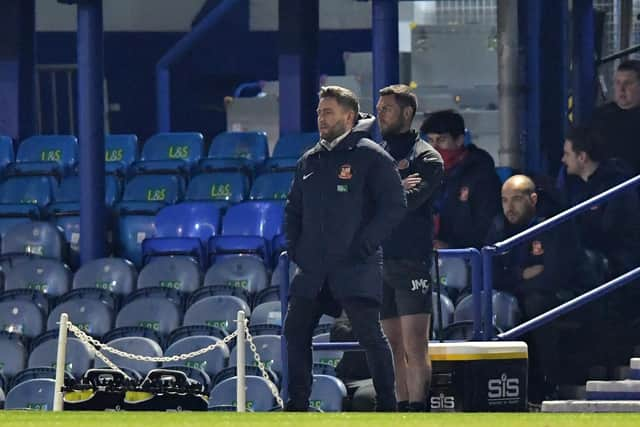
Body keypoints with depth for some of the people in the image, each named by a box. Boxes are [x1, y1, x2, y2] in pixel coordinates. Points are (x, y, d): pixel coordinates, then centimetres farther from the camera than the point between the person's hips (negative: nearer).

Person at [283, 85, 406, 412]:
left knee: (370, 335, -8)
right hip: (312, 268, 6)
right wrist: (294, 247, 9)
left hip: (356, 269, -6)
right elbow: (293, 209, 24)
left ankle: (387, 406, -1)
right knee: (295, 331, 5)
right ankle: (297, 404, 13)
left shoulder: (371, 157, -4)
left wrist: (363, 246, -13)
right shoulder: (310, 161, 16)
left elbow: (394, 206, -9)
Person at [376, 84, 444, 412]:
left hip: (412, 262, -6)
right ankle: (402, 410, 11)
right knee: (394, 348, 7)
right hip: (379, 261, 6)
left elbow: (405, 204, -15)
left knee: (414, 348, -11)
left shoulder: (426, 158, -1)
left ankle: (418, 410, -13)